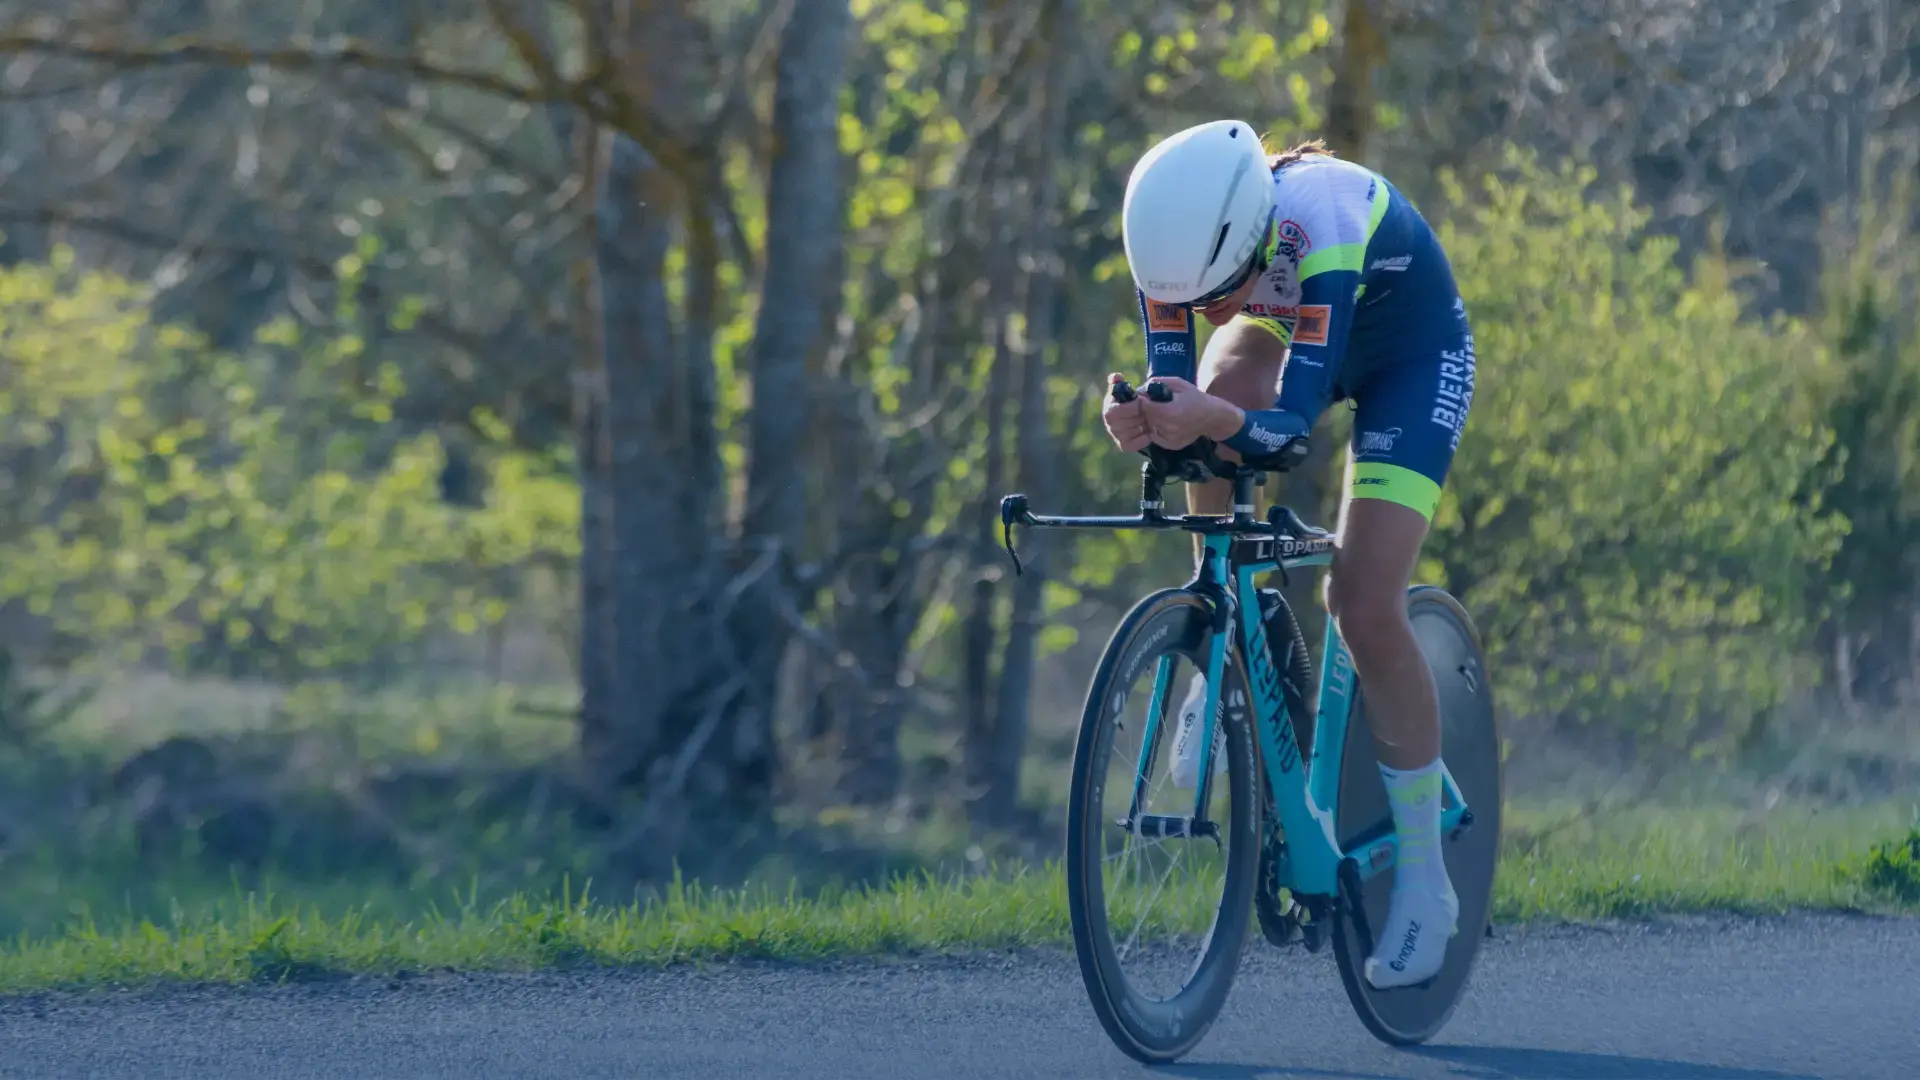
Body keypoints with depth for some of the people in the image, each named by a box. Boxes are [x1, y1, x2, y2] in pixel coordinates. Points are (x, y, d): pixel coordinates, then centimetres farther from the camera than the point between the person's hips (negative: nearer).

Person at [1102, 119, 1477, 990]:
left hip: (1409, 354, -5)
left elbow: (1296, 419, -43)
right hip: (1288, 326, 5)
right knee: (1217, 401, -28)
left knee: (1366, 610, -16)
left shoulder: (1323, 229, -42)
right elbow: (1174, 386, -24)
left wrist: (1221, 422, -64)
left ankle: (1424, 879, -3)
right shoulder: (1180, 235, -28)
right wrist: (1142, 423, -48)